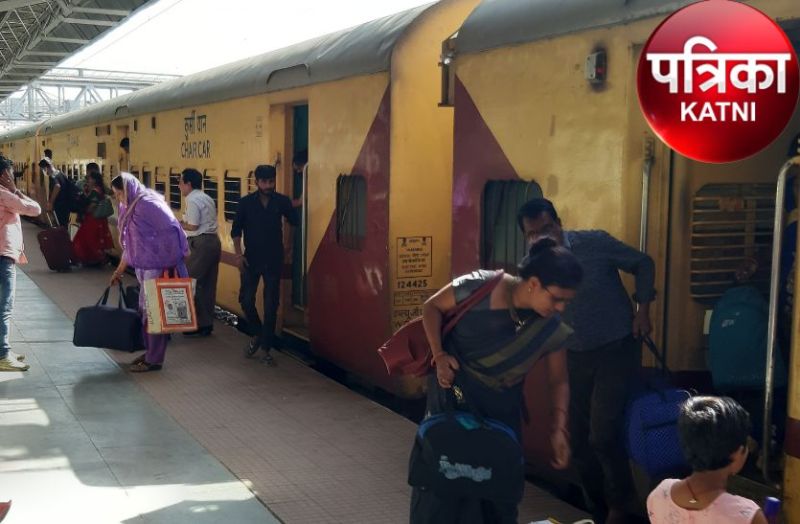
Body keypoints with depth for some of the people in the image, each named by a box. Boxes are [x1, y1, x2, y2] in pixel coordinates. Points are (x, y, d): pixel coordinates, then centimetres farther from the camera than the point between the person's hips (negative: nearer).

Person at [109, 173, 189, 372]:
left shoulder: (148, 204, -16)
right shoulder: (130, 208, 13)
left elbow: (172, 230, -20)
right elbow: (129, 244, 22)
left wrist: (169, 264, -18)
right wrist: (119, 271, 26)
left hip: (158, 268, -9)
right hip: (143, 268, 9)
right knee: (145, 310, 14)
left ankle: (154, 359, 6)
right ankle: (149, 352, 26)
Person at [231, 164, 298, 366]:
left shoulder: (282, 201, -1)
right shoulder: (246, 202, -2)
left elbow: (295, 221, -2)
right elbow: (236, 230, 1)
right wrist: (238, 254, -7)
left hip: (274, 260, 0)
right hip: (251, 259, 0)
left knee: (271, 306, 1)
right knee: (246, 300, -1)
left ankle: (266, 348, 11)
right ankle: (256, 335, 26)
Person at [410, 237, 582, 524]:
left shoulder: (551, 328, -13)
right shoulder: (481, 287, -24)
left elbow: (559, 381, -1)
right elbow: (432, 307, -10)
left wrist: (559, 429, -12)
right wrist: (439, 355, -20)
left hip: (502, 406, 3)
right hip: (454, 390, -3)